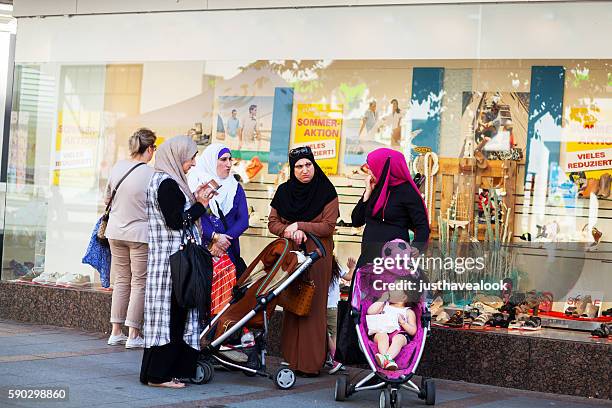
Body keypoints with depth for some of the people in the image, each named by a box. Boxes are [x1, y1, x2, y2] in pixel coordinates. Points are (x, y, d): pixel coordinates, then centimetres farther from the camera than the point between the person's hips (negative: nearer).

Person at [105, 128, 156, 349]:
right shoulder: (151, 174, -15)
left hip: (116, 232, 5)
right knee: (139, 283, 2)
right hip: (140, 234, -5)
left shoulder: (117, 167, 0)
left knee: (121, 281, 14)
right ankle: (133, 335, 2)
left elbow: (107, 198, 12)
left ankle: (116, 332, 15)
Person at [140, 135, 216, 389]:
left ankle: (157, 370, 15)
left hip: (166, 259, 10)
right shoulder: (167, 183, -14)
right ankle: (159, 373, -3)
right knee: (171, 314, -7)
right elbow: (174, 221, -18)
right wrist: (200, 205, -9)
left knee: (173, 314, 11)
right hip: (171, 260, -10)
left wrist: (195, 199, 12)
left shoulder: (167, 181, 18)